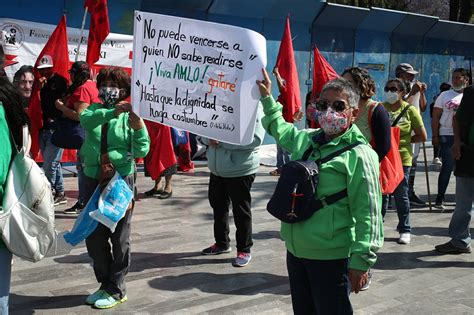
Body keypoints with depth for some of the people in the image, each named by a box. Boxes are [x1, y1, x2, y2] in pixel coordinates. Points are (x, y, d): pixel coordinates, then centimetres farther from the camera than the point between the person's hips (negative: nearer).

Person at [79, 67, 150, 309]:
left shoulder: (130, 116, -5)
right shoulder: (94, 110, 4)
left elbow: (141, 151, -13)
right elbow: (86, 120, -21)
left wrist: (138, 127, -29)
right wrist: (113, 112, -35)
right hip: (93, 181, 4)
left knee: (119, 238, 4)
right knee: (94, 237, 12)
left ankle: (116, 290, 17)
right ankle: (105, 283, 29)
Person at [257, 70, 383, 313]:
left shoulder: (360, 154, -14)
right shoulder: (305, 139, 7)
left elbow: (367, 214, -16)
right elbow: (280, 129, 32)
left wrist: (360, 261, -16)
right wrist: (267, 98, 29)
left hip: (331, 257, -7)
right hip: (295, 250, 7)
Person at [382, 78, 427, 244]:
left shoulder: (410, 110, -1)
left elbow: (422, 136, 4)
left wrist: (403, 141, -2)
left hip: (402, 158, -1)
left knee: (401, 195, 6)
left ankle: (405, 230, 18)